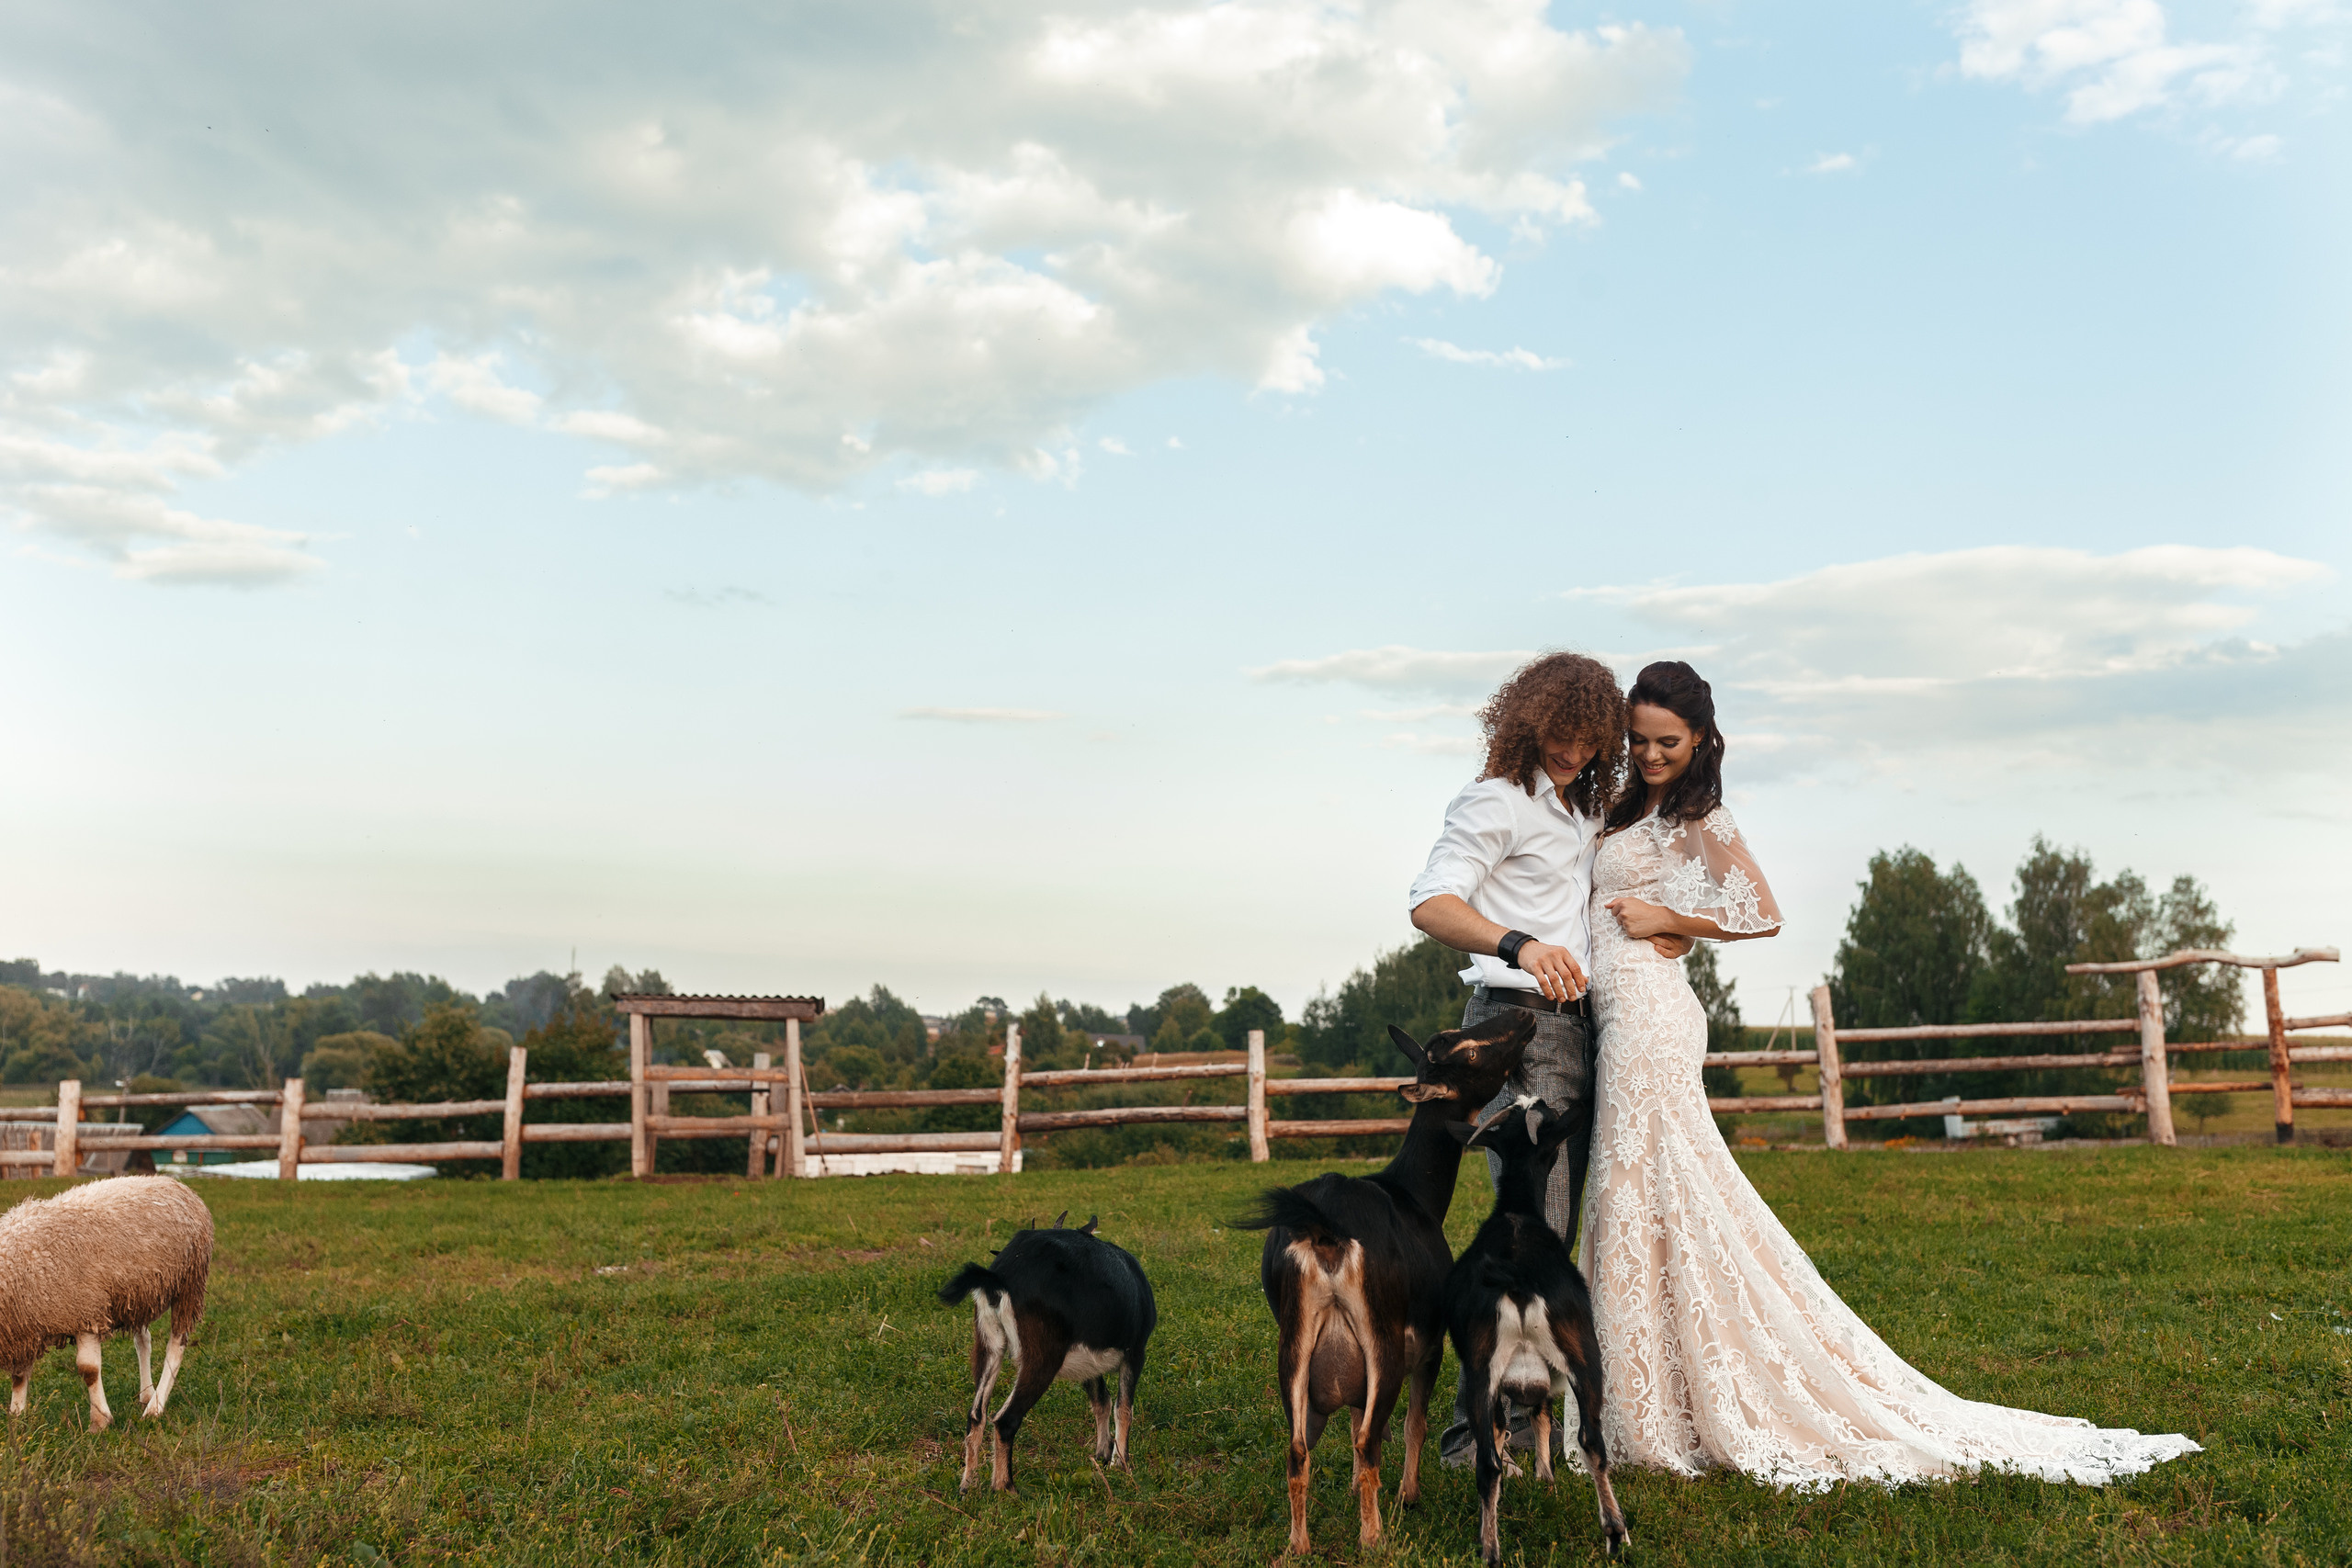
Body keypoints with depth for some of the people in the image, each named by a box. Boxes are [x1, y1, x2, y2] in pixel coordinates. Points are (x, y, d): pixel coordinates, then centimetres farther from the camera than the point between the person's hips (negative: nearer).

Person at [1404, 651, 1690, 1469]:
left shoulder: (1581, 809, 21)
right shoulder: (1497, 800, -6)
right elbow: (1431, 903, -20)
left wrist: (1667, 927, 14)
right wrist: (1518, 945, -35)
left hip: (1574, 1027, 9)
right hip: (1517, 1023, -9)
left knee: (1553, 1231, 10)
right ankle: (1476, 1425, -11)